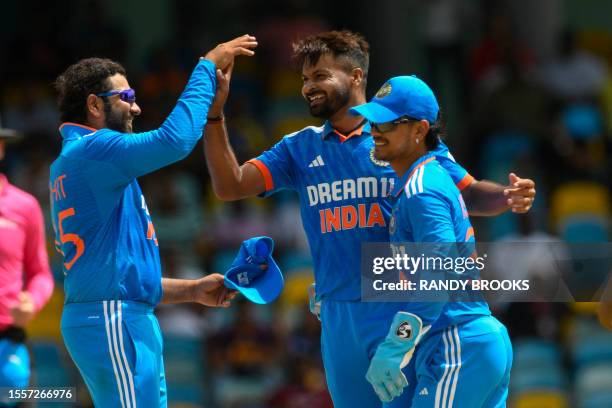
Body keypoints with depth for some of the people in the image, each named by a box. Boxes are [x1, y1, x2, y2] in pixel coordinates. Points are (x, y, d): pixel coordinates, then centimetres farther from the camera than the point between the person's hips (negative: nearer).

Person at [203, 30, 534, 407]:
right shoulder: (300, 148, 12)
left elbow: (468, 194, 1)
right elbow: (230, 186, 5)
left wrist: (507, 197, -21)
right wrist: (214, 111, -5)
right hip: (340, 315, 4)